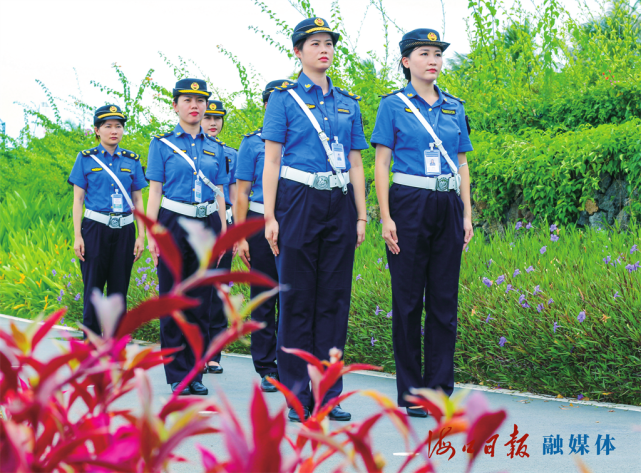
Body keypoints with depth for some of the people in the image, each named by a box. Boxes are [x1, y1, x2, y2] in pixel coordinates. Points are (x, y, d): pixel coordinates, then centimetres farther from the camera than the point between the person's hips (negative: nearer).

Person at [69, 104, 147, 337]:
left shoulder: (132, 160, 9)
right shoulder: (86, 159, 3)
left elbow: (138, 200, 11)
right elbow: (78, 200, 2)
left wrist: (141, 236, 4)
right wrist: (77, 236, -5)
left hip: (124, 230, 2)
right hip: (95, 229, -2)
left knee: (119, 289, 4)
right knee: (93, 288, -2)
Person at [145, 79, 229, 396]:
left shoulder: (215, 148, 12)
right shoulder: (162, 144, 3)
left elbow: (219, 193, 14)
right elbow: (155, 191, 0)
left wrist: (223, 233, 8)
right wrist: (152, 235, -7)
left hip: (207, 225, 3)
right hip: (173, 223, -3)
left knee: (201, 301, 3)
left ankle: (195, 373, 10)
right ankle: (177, 375, 4)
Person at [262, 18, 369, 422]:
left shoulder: (348, 103, 14)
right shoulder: (285, 98, 1)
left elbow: (355, 164, 14)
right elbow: (271, 160, -2)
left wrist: (361, 216, 7)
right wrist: (270, 216, -10)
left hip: (339, 205, 4)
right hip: (298, 202, -4)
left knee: (334, 297, 3)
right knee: (298, 298, -2)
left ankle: (328, 394, 8)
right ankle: (297, 397, 3)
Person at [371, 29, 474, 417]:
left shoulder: (454, 108, 13)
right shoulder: (393, 105, 1)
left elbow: (463, 164, 15)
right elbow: (381, 164, -3)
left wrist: (467, 214, 7)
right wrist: (386, 217, -11)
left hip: (447, 207, 4)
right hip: (409, 204, -4)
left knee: (445, 298, 3)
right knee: (408, 299, -1)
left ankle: (440, 388, 9)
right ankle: (410, 393, 5)